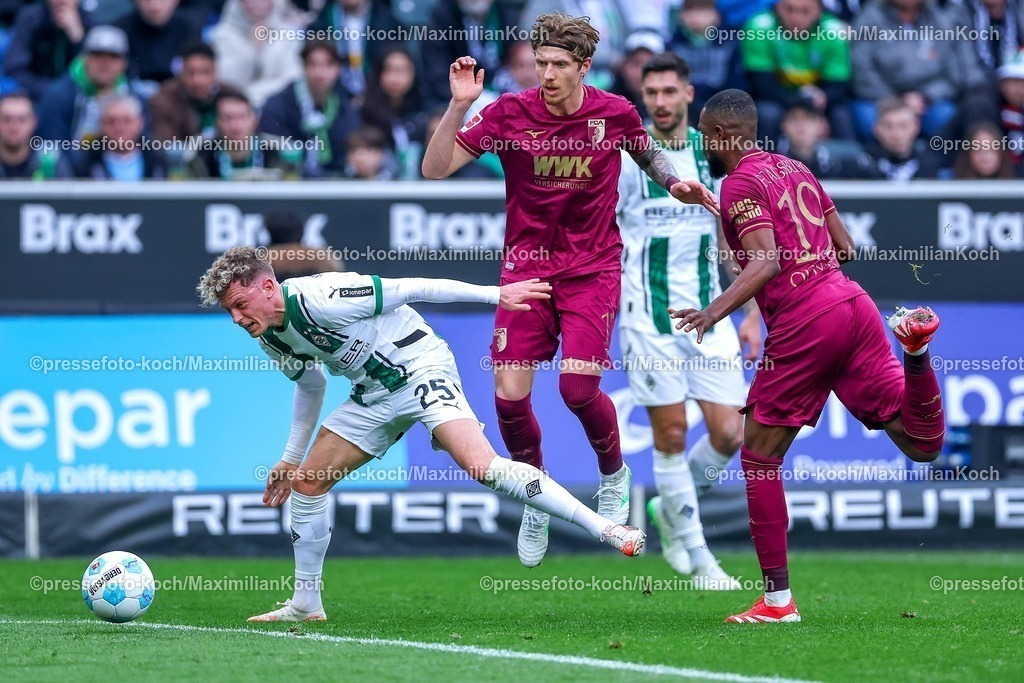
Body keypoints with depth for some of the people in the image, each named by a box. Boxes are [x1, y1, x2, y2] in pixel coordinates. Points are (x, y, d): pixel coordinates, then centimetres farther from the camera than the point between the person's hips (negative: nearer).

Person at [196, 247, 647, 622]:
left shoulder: (318, 298, -26)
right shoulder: (272, 339, 0)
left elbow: (410, 289, -20)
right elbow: (310, 387, 21)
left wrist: (495, 295, -19)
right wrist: (290, 457, 26)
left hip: (419, 367, -9)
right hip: (374, 394, 9)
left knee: (481, 465, -27)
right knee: (304, 481, 4)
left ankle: (603, 528, -28)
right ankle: (306, 603, 18)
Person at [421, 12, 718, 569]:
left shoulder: (616, 113, -5)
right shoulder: (509, 113, -8)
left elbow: (647, 150, 18)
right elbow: (435, 169, -11)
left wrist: (677, 184, -1)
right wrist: (458, 106, -23)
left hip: (592, 269, -1)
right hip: (526, 267, 1)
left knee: (578, 387, -16)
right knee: (509, 394, -8)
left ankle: (614, 475, 16)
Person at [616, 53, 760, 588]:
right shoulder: (624, 158, -5)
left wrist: (753, 315, 5)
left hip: (708, 314, 3)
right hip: (648, 317, -3)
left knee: (729, 432, -4)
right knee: (671, 434, -4)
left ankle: (669, 509, 23)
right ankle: (697, 558, 8)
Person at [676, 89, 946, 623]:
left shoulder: (740, 183, -3)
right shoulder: (796, 169, 21)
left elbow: (767, 262, -18)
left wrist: (715, 312, -28)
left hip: (803, 324, -7)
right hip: (851, 301, 7)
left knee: (759, 457, 5)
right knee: (922, 445, 4)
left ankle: (777, 598, 3)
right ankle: (914, 348, -23)